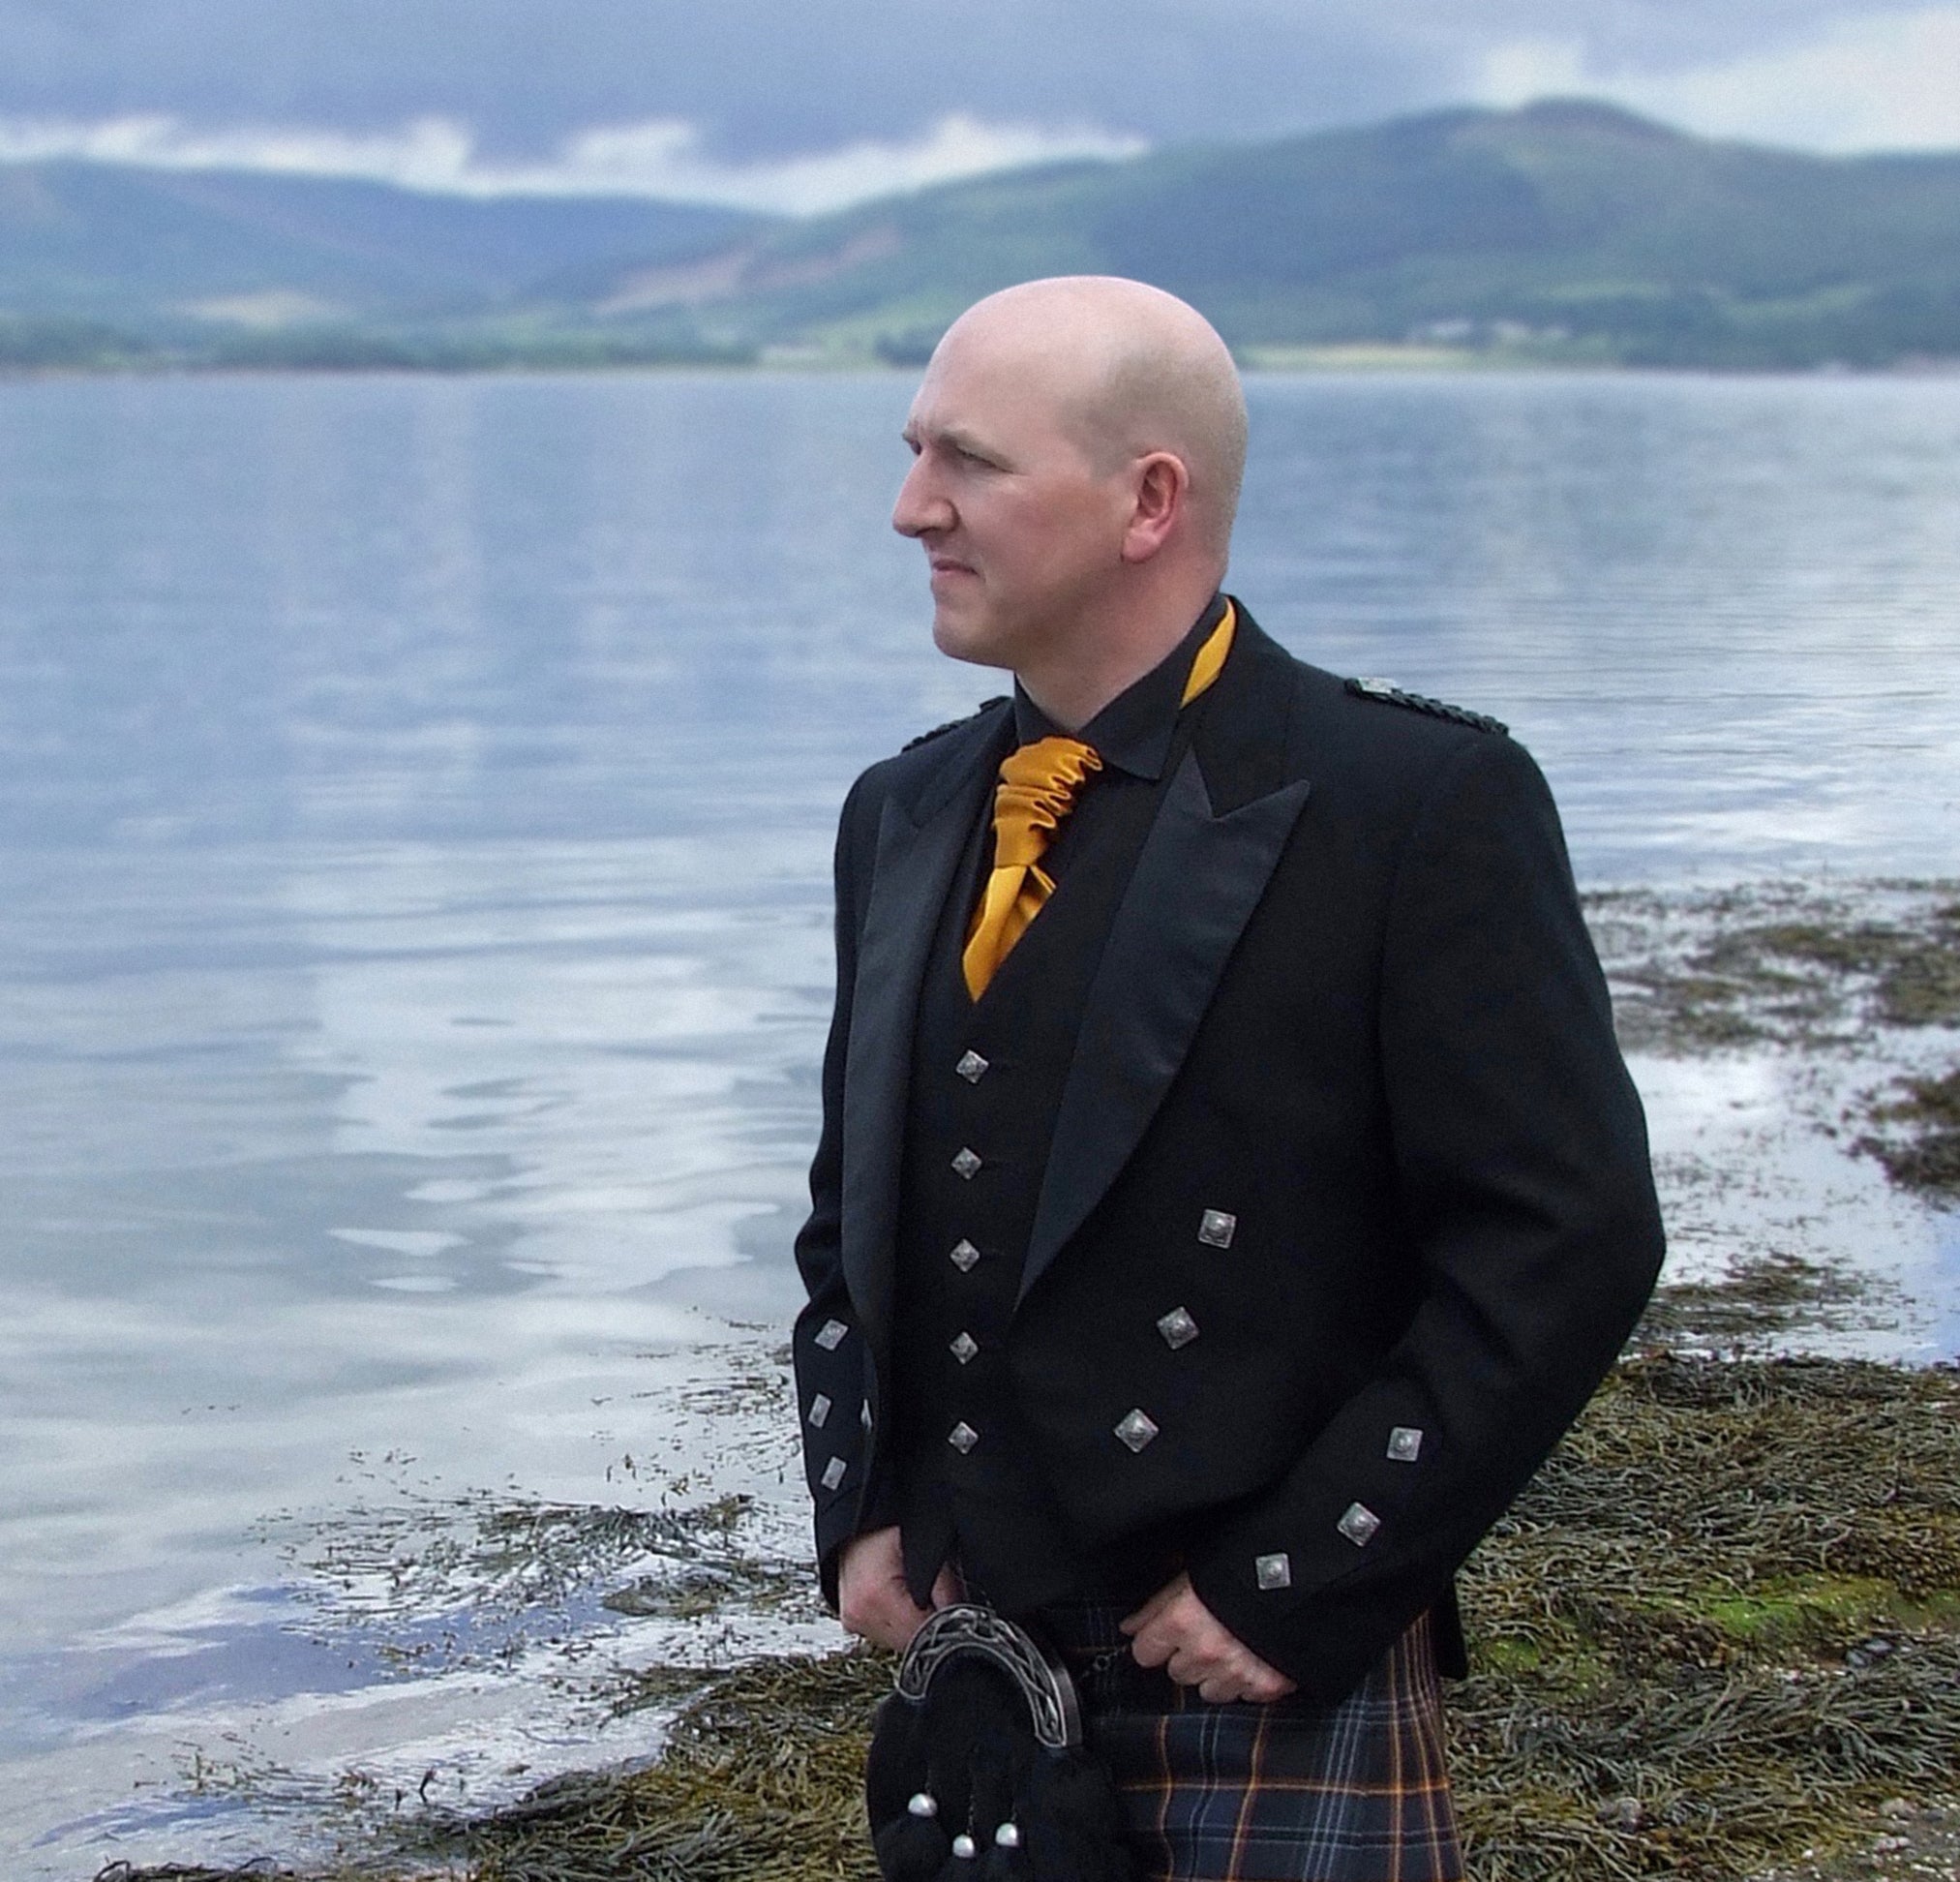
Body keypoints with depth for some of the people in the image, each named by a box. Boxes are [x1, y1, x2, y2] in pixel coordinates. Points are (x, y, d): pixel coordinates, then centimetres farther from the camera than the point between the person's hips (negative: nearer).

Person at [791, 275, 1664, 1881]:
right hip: (970, 1670, 6)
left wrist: (1288, 1590, -15)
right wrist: (859, 1515, 4)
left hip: (1275, 1695, -5)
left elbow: (1564, 1242, -15)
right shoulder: (908, 815, 8)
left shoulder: (1419, 804, -12)